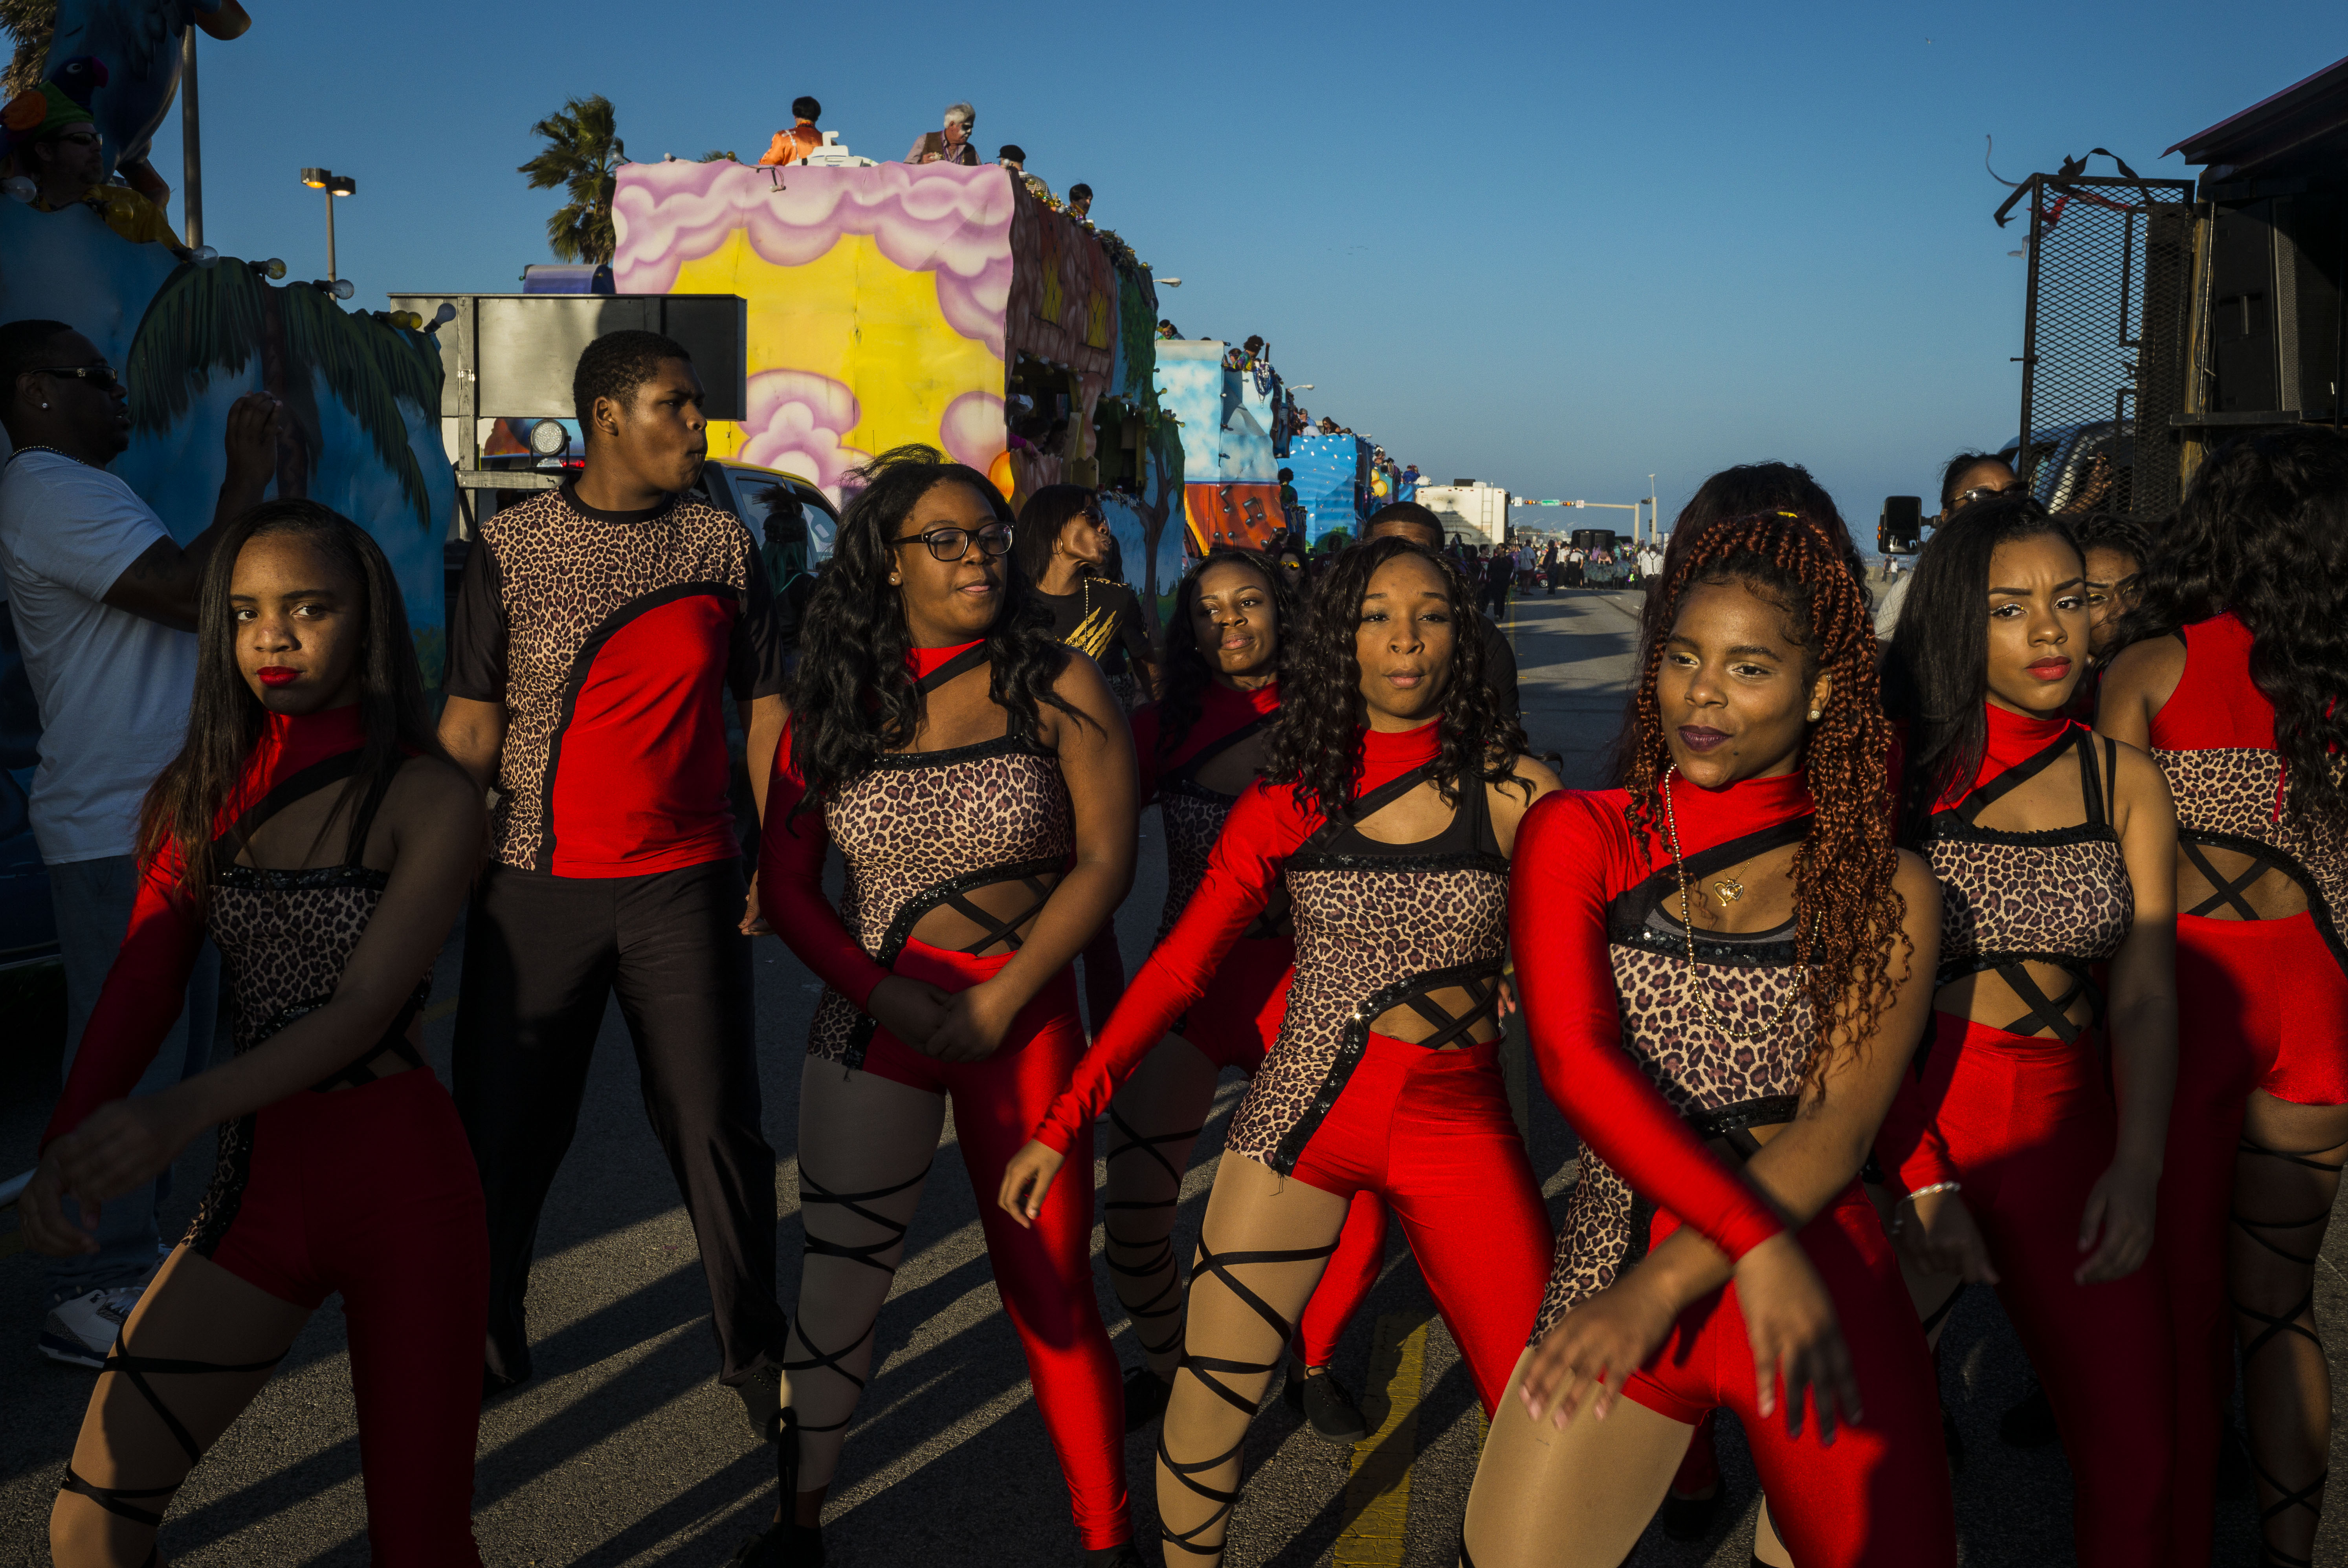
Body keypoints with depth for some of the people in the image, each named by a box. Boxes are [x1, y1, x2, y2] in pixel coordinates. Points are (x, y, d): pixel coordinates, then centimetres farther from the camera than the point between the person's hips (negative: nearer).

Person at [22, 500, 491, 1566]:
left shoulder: (429, 797, -9)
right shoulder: (203, 791, 6)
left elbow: (365, 1006, -18)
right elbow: (140, 988, -1)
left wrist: (184, 1112, -31)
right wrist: (66, 1142, -19)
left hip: (403, 1181, -4)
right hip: (260, 1179, 4)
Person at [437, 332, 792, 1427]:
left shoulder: (723, 546, 4)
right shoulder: (510, 546, 0)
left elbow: (764, 710, 8)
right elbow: (470, 726, 2)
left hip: (685, 885, 1)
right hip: (534, 886, 0)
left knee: (718, 1128, 3)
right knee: (500, 1132, 7)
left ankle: (754, 1350, 20)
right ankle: (479, 1347, 28)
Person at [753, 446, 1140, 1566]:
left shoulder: (1061, 690, -3)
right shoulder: (833, 705, 2)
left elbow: (1106, 862, -7)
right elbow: (785, 883, 4)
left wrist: (1000, 1004, -13)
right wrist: (885, 996, -10)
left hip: (1023, 1022, -1)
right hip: (870, 1021, 2)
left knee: (1051, 1288, 5)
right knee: (837, 1284, 3)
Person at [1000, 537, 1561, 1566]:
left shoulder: (1514, 790, -1)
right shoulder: (1288, 799, 3)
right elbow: (1179, 967, 4)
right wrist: (1064, 1122, 1)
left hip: (1460, 1126, 0)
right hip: (1301, 1118, 1)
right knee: (1208, 1401, 4)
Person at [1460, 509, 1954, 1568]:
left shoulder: (1886, 889, 4)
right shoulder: (1579, 835, 2)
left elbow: (1839, 1131, -6)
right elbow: (1576, 1063, -12)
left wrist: (1667, 1284, -19)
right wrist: (1758, 1242, -22)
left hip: (1820, 1281, 1)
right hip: (1618, 1249, 0)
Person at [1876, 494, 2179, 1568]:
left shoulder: (2124, 784, 6)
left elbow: (2146, 997, 3)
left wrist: (2136, 1166, -12)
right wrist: (1918, 1178, -12)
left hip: (2062, 1125, 3)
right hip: (1899, 1120, -2)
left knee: (2133, 1446, 2)